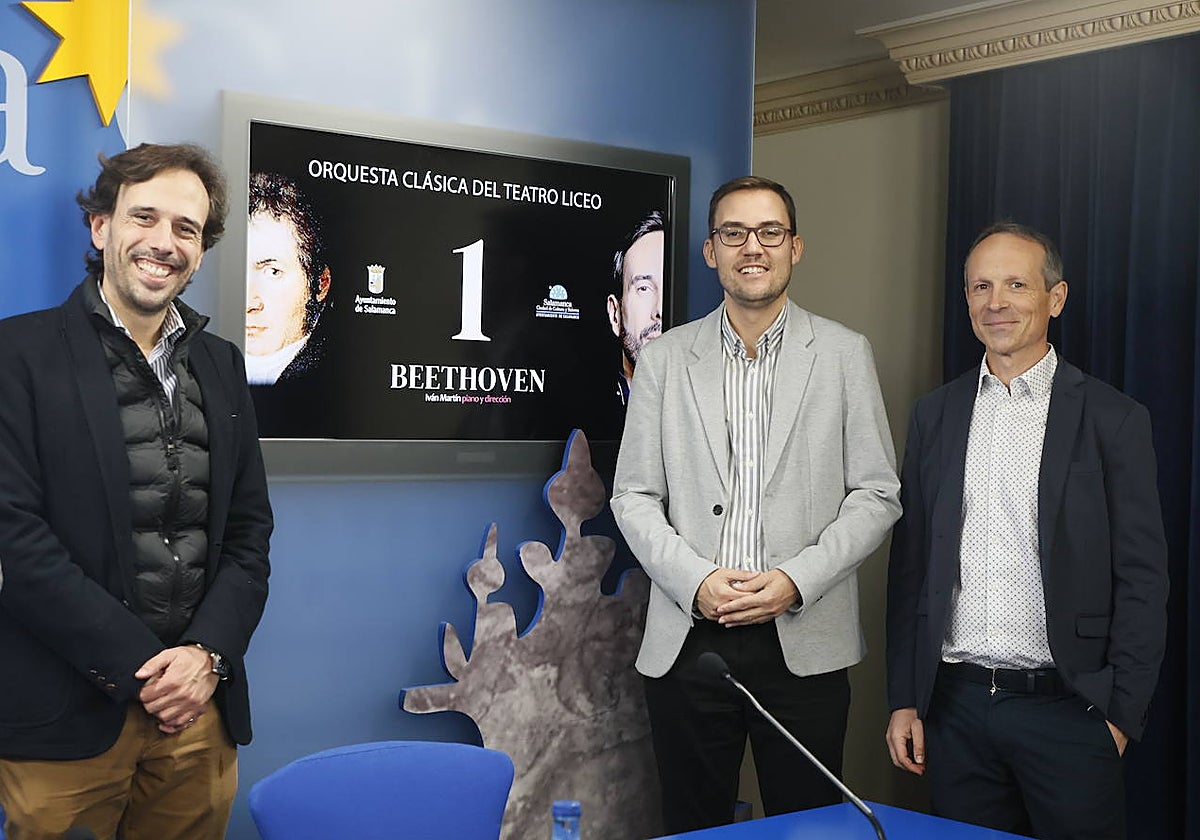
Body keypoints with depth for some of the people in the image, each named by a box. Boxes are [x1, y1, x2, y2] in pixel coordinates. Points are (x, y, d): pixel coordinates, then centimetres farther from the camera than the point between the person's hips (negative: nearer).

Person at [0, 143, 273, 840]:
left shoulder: (221, 365, 12)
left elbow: (249, 529, 11)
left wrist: (209, 654, -4)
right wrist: (138, 668, -13)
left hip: (199, 710, 4)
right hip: (67, 717, -4)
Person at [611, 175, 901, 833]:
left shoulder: (844, 354, 4)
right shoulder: (665, 359, 6)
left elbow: (876, 494, 2)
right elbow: (633, 495, 5)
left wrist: (796, 580, -11)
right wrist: (696, 581, -11)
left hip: (804, 643, -1)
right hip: (687, 640, 1)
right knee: (693, 828, 10)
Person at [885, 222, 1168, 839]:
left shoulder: (1112, 419, -2)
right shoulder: (934, 416, 7)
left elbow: (1142, 579, -2)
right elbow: (909, 566, 9)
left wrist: (1122, 713, -7)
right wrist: (904, 700, 5)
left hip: (1065, 706, -3)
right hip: (955, 705, 3)